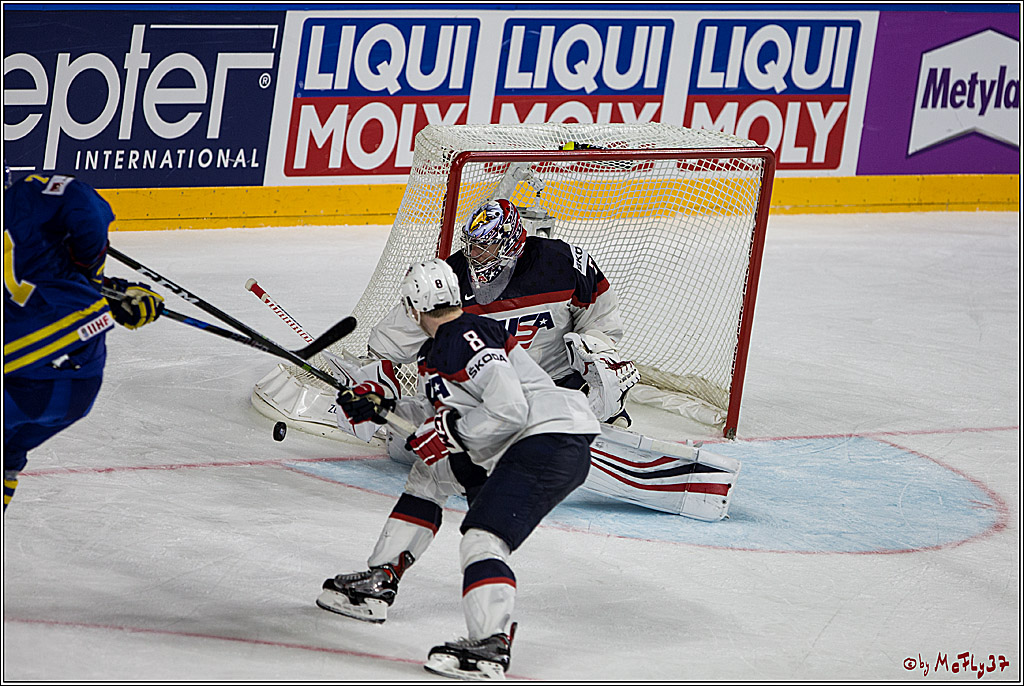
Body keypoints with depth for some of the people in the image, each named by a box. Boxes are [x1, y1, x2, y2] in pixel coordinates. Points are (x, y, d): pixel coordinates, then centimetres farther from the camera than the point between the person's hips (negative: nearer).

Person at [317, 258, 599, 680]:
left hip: (551, 443, -12)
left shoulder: (468, 339, -16)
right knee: (429, 475, 26)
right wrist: (382, 406, 18)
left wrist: (450, 433, -16)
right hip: (510, 451, 12)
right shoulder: (436, 350, 16)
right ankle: (378, 584, 31)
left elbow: (509, 408, -25)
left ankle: (490, 646, -40)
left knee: (483, 537, -25)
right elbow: (435, 410, 29)